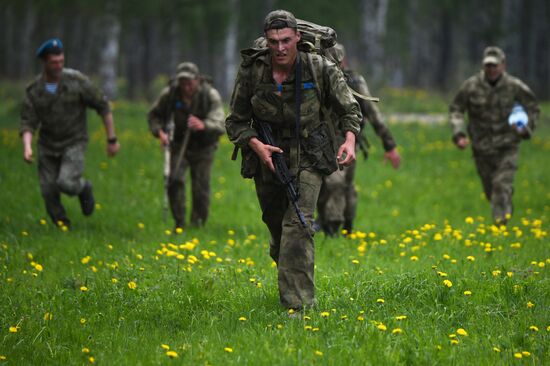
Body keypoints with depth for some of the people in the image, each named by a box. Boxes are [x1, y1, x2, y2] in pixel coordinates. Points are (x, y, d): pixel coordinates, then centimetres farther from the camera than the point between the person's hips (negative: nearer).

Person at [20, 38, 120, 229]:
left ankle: (83, 188, 13)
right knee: (49, 192, -2)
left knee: (66, 183, -23)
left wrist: (112, 139, -8)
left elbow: (103, 106, -9)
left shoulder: (77, 81, -18)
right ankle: (64, 230, 22)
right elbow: (28, 124, -12)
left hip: (74, 144, -3)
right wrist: (27, 147, -33)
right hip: (48, 146, 3)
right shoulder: (33, 90, -10)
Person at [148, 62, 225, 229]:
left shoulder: (210, 95, -23)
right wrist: (160, 132, -20)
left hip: (203, 148, -1)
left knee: (201, 188, -5)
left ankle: (197, 226, 14)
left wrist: (203, 125, -55)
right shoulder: (170, 93, -16)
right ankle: (179, 224, -4)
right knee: (175, 180, -16)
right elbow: (154, 115, 0)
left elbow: (220, 125, -34)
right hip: (180, 144, 1)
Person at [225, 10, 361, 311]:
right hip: (267, 158, 2)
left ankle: (298, 303, -19)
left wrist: (350, 140, -21)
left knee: (298, 225, -17)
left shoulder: (320, 69, -13)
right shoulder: (251, 71, -11)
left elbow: (349, 109, -2)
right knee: (275, 223, 16)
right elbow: (236, 121, -2)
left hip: (307, 158, -2)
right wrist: (256, 145, -21)